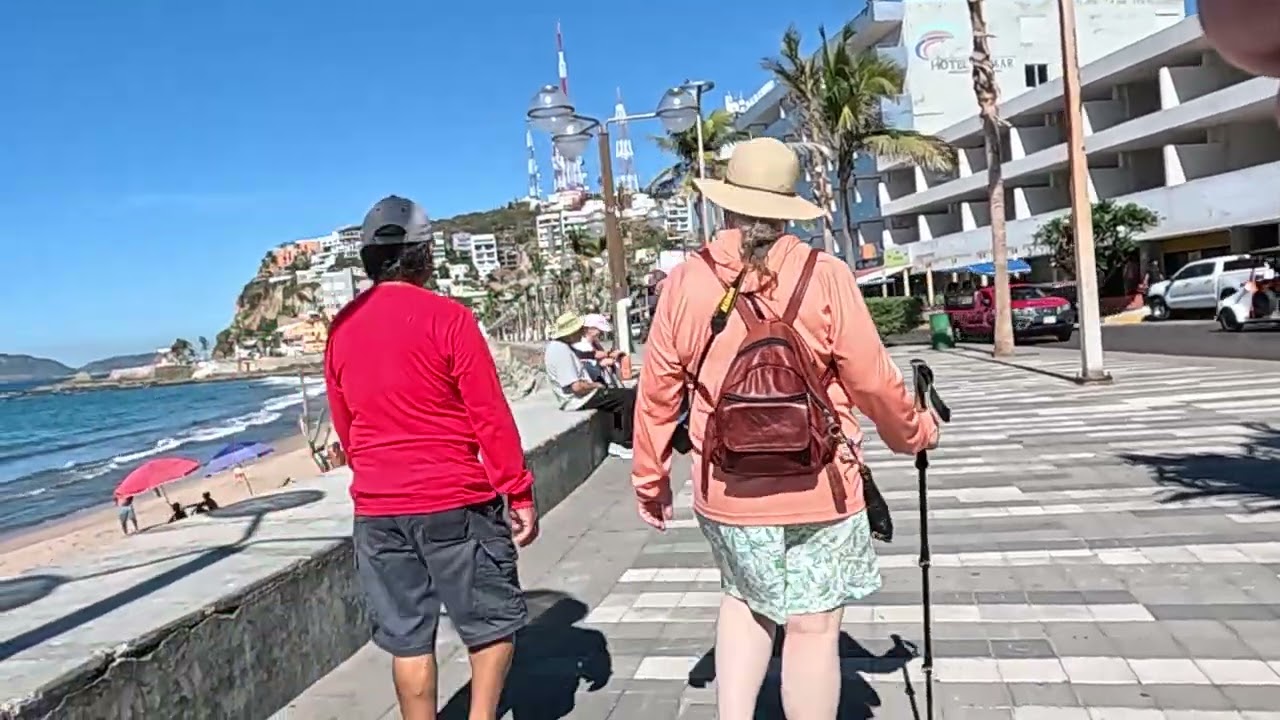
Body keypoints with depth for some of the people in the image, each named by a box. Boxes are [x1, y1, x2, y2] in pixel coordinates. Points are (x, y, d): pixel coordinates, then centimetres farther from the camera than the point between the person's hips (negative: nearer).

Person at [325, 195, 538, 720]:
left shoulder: (341, 327, 6)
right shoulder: (447, 317, -10)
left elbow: (344, 427, 13)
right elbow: (491, 416, -11)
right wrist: (520, 494, -4)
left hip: (377, 509, 5)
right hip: (456, 502, -4)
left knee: (408, 641, 12)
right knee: (493, 623, 12)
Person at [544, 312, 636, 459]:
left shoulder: (557, 345, 7)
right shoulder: (561, 351, -24)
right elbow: (577, 387, -28)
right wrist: (595, 385, -7)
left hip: (582, 395, 11)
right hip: (579, 399, -11)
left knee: (620, 397, 16)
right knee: (629, 396, -12)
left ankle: (617, 443, 11)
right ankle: (626, 444, -1)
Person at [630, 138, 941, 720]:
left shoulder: (686, 281, -6)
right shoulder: (825, 277, -11)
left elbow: (658, 391, -2)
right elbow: (872, 382, -7)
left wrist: (650, 479, 11)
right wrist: (915, 432, 13)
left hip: (725, 489, 2)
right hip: (819, 488, -2)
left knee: (745, 601, 25)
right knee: (813, 626, 11)